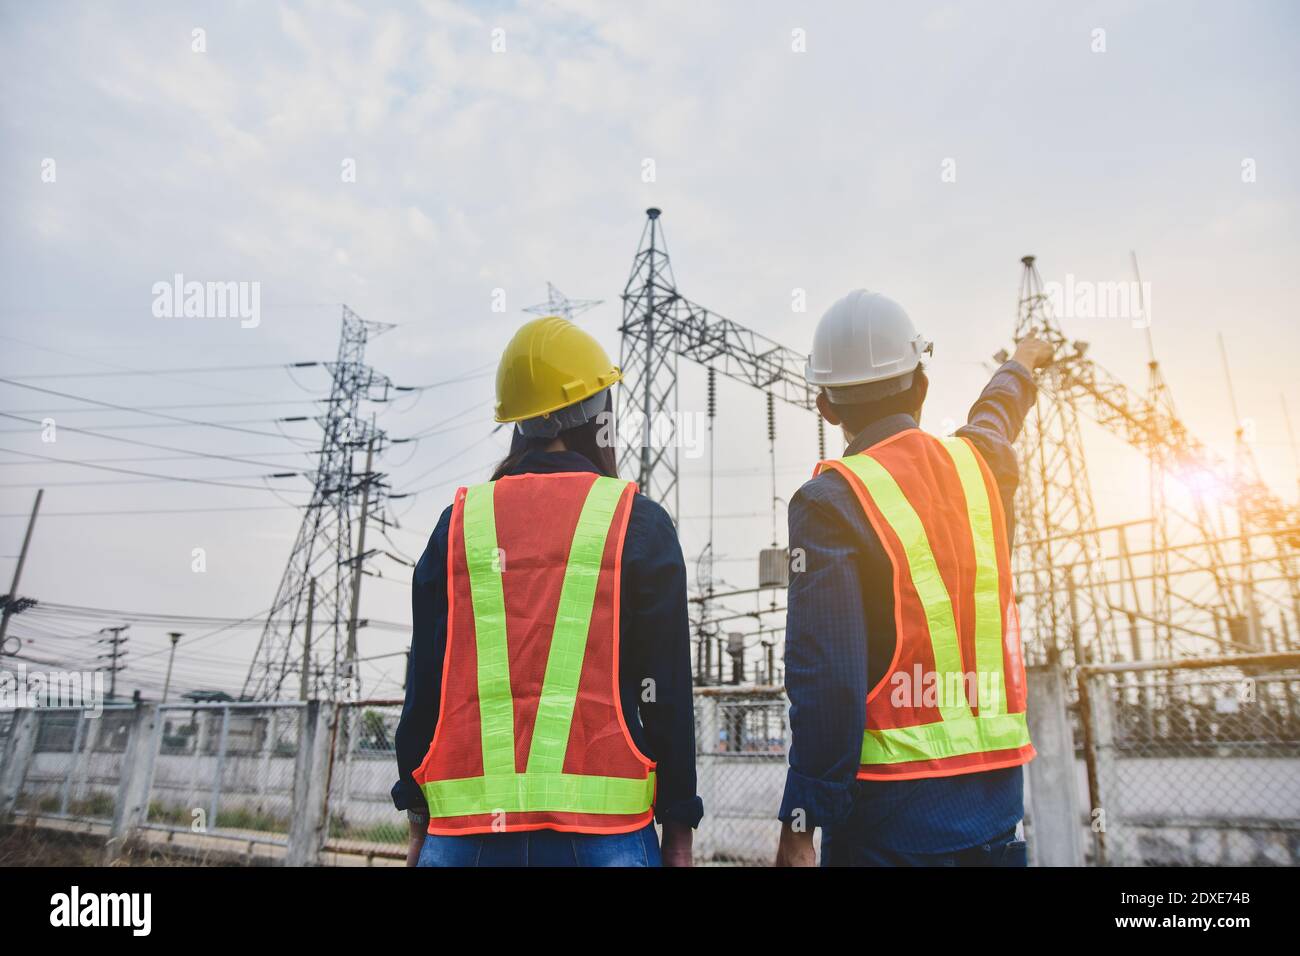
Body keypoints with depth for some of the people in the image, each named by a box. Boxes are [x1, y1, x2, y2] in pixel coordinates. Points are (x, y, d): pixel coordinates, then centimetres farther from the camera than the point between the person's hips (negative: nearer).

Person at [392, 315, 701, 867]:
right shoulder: (637, 522, -2)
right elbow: (666, 687, -3)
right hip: (599, 828, -2)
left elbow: (424, 681, 7)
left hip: (465, 829, 3)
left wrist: (419, 819, 17)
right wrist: (678, 826, 5)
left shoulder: (459, 523, 5)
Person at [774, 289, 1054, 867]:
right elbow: (995, 417, 30)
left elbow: (825, 677, -20)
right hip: (997, 796, 5)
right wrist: (1020, 366, 53)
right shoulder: (980, 465, 4)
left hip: (890, 814, -5)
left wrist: (800, 823, -13)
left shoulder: (830, 500, -14)